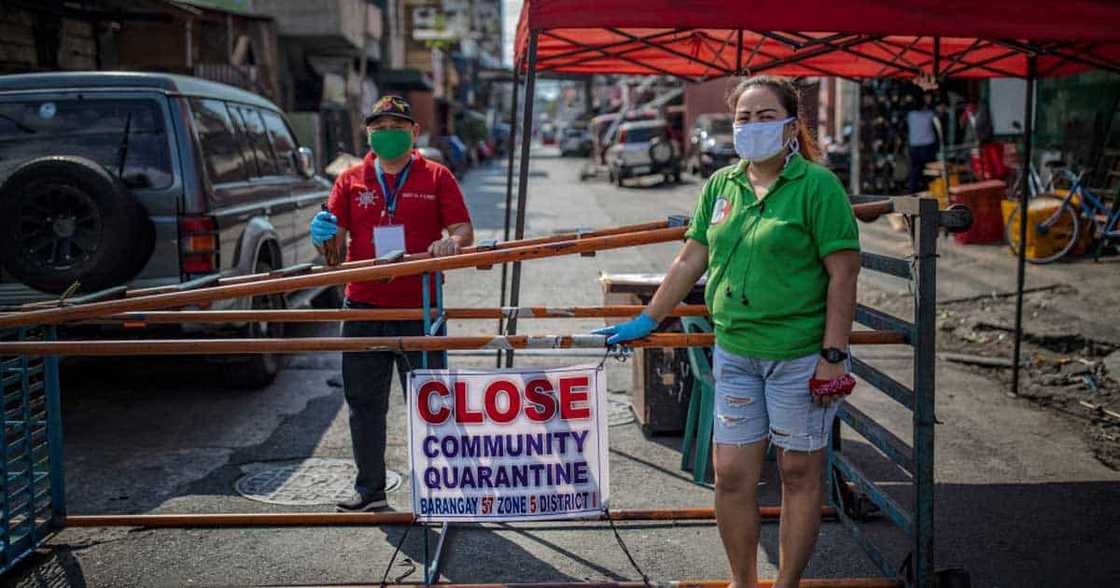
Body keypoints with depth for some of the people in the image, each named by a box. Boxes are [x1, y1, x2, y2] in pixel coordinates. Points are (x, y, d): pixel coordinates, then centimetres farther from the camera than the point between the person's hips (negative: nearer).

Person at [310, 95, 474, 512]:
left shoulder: (436, 177, 6)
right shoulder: (351, 180, 10)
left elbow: (464, 230, 1)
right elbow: (333, 242, 8)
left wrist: (451, 243, -22)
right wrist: (323, 234, -16)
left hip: (419, 309, -2)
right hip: (364, 308, 2)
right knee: (364, 403, 8)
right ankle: (369, 489, 20)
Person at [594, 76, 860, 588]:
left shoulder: (817, 185, -7)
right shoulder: (721, 185, 9)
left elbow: (843, 274, -10)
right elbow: (691, 260, 15)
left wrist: (833, 356, -15)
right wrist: (648, 320, 16)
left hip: (799, 354, -5)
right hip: (734, 352, 5)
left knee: (800, 473, 7)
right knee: (731, 474, 6)